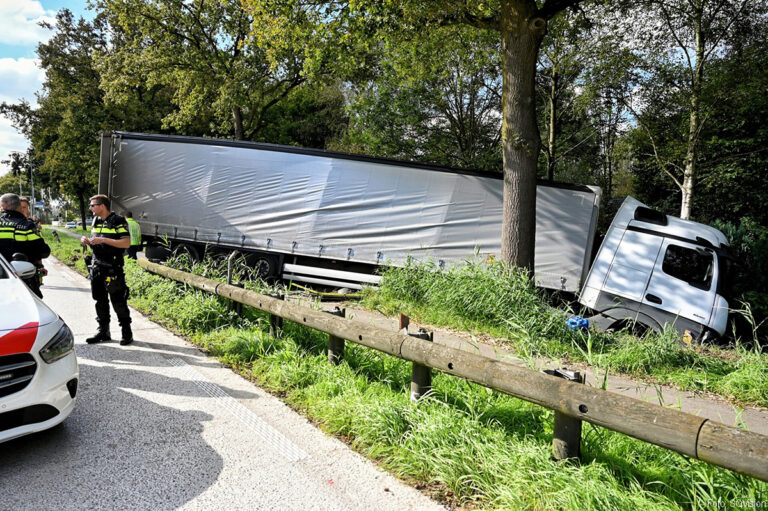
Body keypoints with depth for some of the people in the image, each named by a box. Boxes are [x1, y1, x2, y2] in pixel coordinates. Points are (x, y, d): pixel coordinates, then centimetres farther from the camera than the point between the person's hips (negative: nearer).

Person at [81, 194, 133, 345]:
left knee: (118, 301, -3)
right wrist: (87, 241, 2)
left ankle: (127, 333, 7)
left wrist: (103, 240, -21)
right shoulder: (96, 221, 15)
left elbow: (126, 243, -18)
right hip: (97, 267, 8)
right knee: (100, 301, 12)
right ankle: (104, 332, 22)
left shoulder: (118, 221, -9)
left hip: (113, 269, -7)